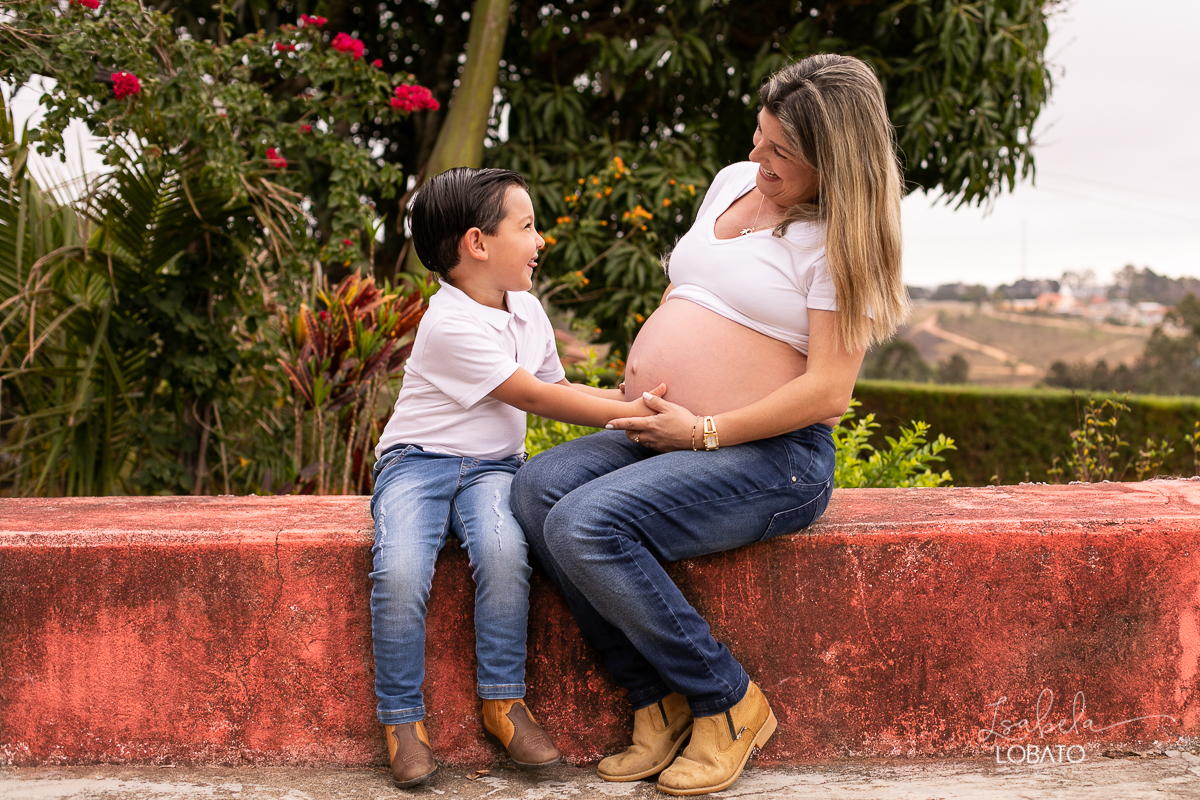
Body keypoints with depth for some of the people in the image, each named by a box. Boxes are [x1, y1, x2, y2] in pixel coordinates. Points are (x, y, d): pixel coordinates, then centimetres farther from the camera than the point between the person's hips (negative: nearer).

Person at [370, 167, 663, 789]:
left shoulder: (527, 310, 11)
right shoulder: (450, 324, -16)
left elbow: (557, 385, 25)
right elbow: (532, 397, -16)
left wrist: (633, 398, 11)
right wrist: (630, 414, -13)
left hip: (491, 465, 5)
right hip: (417, 461, -5)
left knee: (503, 550, -30)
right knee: (399, 572, -32)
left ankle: (503, 701, -14)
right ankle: (401, 719, -12)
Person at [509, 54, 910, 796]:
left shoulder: (838, 239, -11)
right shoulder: (732, 182, 13)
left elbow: (828, 391, -17)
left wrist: (705, 432, -16)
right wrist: (645, 382, 12)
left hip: (768, 456, -8)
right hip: (668, 434, 9)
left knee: (586, 526, -28)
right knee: (537, 487, -16)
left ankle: (727, 703, -10)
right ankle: (660, 701, -12)